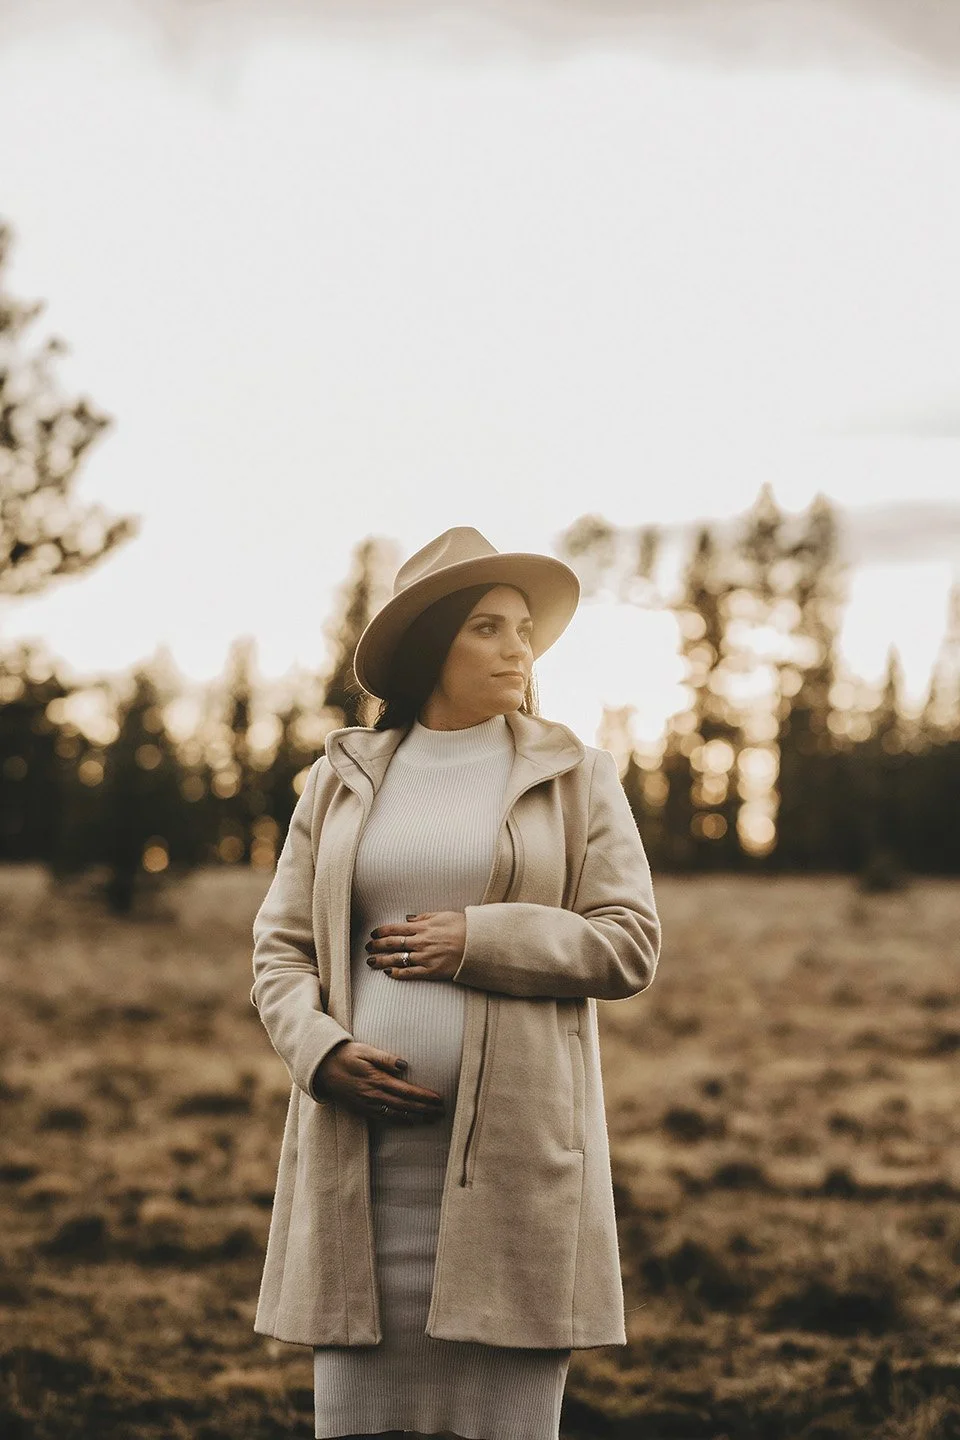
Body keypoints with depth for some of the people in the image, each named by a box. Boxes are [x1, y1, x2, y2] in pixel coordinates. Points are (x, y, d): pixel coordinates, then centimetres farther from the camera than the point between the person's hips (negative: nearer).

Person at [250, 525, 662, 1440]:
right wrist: (323, 1051, -10)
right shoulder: (341, 780, 12)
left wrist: (477, 941, -11)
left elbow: (630, 947, 0)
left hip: (514, 1141, -2)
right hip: (362, 1148, 2)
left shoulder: (574, 778, 7)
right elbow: (280, 952, 10)